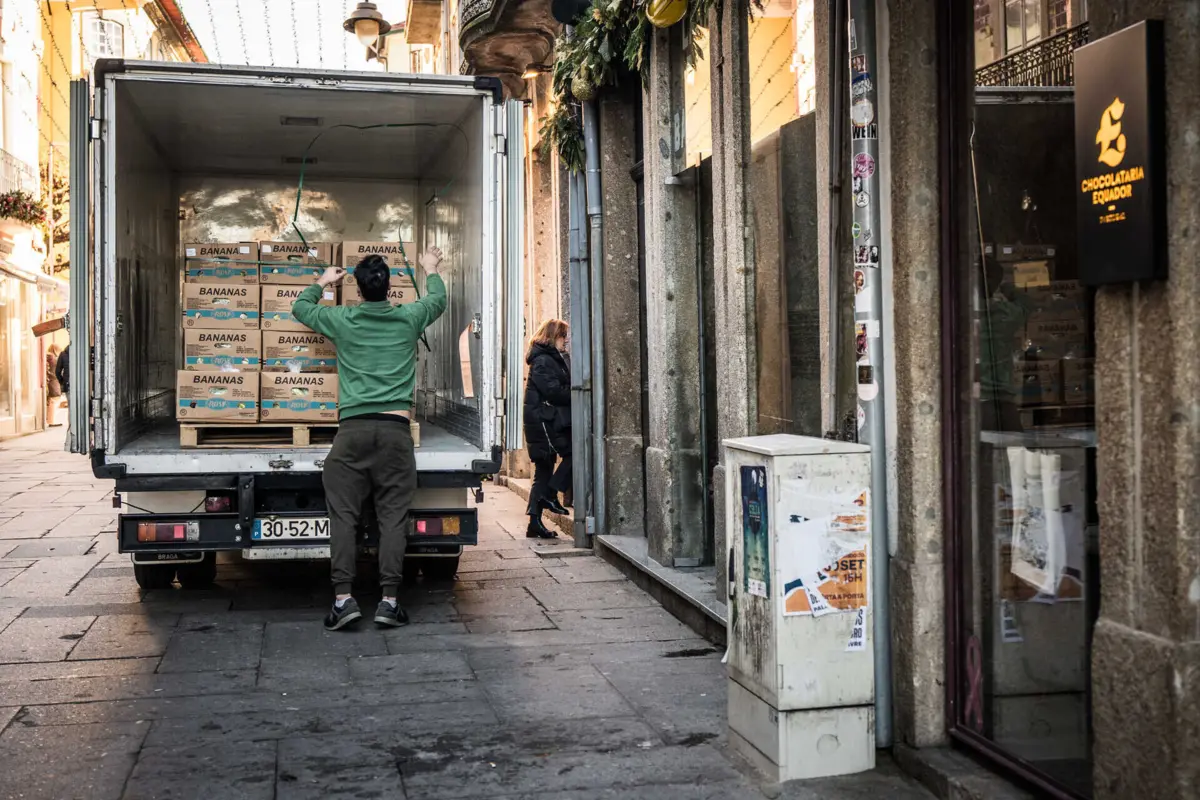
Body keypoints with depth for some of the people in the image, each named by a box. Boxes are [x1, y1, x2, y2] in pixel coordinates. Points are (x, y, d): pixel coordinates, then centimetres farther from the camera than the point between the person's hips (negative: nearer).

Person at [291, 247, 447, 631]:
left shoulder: (342, 320, 6)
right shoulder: (407, 318, 7)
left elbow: (300, 307, 27)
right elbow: (438, 301, 30)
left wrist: (323, 282, 45)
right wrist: (431, 269, 49)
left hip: (353, 427, 0)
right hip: (396, 427, 0)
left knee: (343, 515, 4)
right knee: (392, 516, 2)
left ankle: (343, 598, -2)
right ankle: (389, 600, 0)